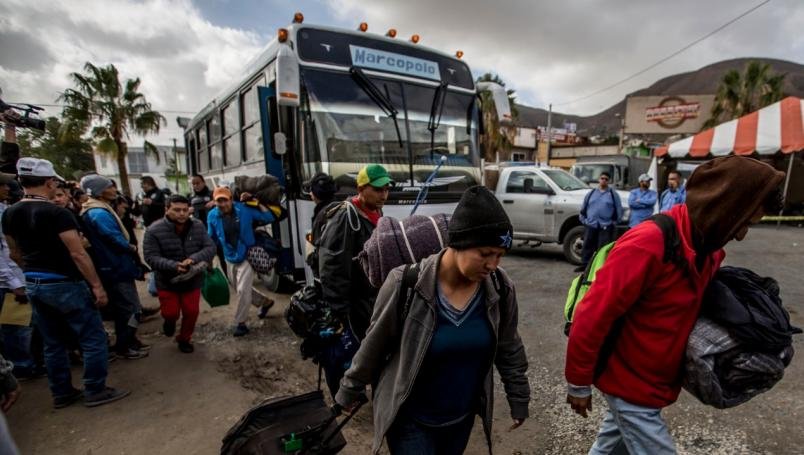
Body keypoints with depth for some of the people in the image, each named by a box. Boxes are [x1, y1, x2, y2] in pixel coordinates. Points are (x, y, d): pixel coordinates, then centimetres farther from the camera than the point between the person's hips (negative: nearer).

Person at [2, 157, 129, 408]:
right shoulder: (57, 213, -19)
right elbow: (78, 254, -21)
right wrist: (97, 286, -17)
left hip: (33, 285, 8)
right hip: (64, 284, -8)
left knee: (53, 343, 17)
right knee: (93, 338, 3)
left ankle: (61, 393, 26)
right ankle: (95, 391, 10)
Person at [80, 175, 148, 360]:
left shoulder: (97, 211, 12)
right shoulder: (100, 213, -21)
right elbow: (117, 240, -23)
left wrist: (129, 249, 4)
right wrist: (133, 249, -5)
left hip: (115, 267, 10)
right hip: (118, 269, -10)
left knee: (123, 308, 20)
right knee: (133, 310, 0)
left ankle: (127, 341, 32)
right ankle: (123, 347, 12)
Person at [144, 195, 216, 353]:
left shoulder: (198, 226, -9)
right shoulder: (154, 230, -17)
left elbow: (210, 248, -12)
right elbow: (151, 257, -19)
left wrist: (194, 259, -31)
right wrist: (174, 266, -35)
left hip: (193, 280, 2)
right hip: (167, 281, -2)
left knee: (191, 312, 11)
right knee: (171, 313, 6)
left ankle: (184, 339, 36)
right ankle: (170, 320, 44)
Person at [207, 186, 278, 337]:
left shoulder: (244, 209, -16)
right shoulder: (212, 216, -8)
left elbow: (269, 218, -12)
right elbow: (212, 239, 4)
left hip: (246, 256, -5)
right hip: (230, 259, 5)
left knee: (243, 290, -7)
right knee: (241, 290, 19)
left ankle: (240, 323, 10)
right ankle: (265, 302, 42)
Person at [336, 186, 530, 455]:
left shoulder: (500, 288, -15)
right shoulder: (405, 284, -27)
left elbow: (508, 349, 2)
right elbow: (374, 346, -12)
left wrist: (518, 397, 10)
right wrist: (351, 389, 1)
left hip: (463, 415, 4)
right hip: (410, 418, -4)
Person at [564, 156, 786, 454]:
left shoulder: (705, 247, -1)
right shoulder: (647, 245, -30)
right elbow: (592, 318, -27)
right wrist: (579, 384, -18)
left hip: (654, 381, 8)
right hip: (630, 385, -8)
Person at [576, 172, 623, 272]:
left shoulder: (613, 194, 5)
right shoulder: (591, 193, 12)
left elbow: (619, 210, 6)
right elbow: (583, 208, 17)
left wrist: (614, 222, 2)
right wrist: (584, 219, 10)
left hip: (606, 226, -2)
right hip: (590, 225, 3)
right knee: (587, 245, 7)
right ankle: (584, 264, 16)